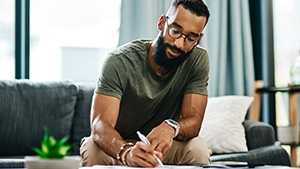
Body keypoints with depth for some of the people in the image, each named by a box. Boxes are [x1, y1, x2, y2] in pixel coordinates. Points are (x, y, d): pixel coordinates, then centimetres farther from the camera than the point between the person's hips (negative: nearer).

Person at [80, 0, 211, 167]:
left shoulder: (198, 61, -13)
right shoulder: (120, 61, -21)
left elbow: (194, 120, -18)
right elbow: (100, 124, -31)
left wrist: (171, 127, -44)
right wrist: (126, 152, -53)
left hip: (162, 147, 2)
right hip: (117, 146, -2)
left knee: (198, 148, -28)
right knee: (92, 149, -34)